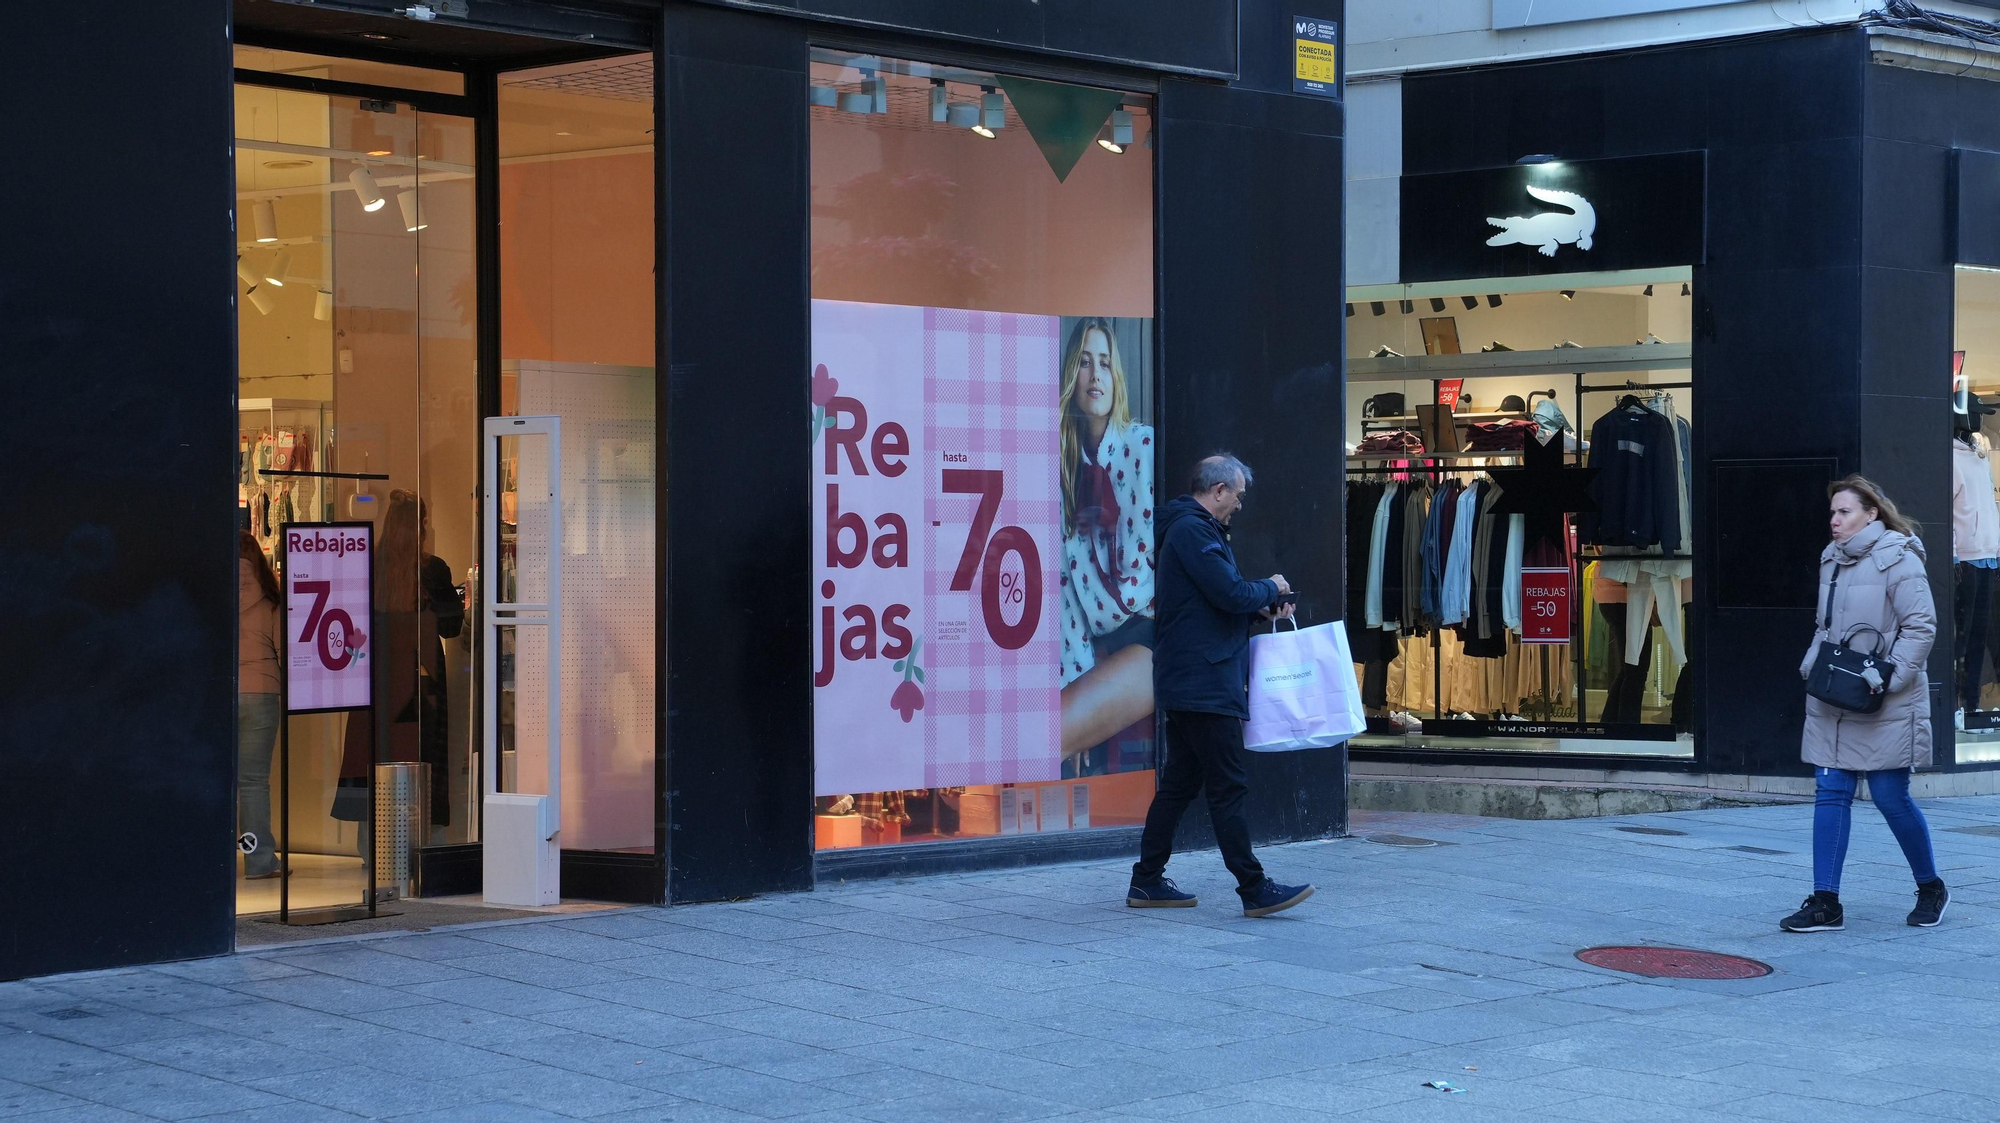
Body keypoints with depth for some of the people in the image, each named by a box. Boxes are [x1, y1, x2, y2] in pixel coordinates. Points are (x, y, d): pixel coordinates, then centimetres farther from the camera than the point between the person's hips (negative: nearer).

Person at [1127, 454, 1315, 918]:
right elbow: (1230, 593, -20)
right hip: (1204, 683, -11)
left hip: (1187, 682, 11)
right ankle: (1253, 889, -7)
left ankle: (1147, 882, 16)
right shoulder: (1193, 530, -14)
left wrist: (1264, 606, 12)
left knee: (1180, 782, 13)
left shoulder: (1191, 528, 21)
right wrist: (1271, 588, -2)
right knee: (1228, 787, -8)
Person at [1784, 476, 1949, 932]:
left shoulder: (1897, 560, -11)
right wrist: (1813, 663, 5)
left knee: (1891, 797, 1)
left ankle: (1931, 888, 23)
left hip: (1884, 708, -7)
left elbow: (1921, 626, -13)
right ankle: (1825, 904, 2)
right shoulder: (1832, 559, 11)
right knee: (1831, 795, 2)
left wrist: (1889, 677, -19)